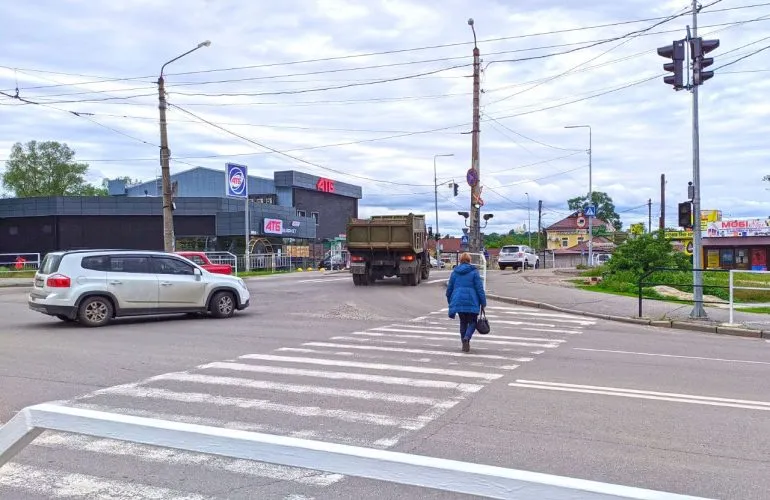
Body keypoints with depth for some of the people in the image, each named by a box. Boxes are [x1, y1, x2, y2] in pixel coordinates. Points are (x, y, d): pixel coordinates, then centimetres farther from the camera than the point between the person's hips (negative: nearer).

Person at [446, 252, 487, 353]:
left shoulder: (455, 272, 8)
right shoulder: (474, 272, -2)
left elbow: (449, 289, 12)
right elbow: (479, 288, -6)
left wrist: (450, 302, 24)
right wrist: (483, 302, -1)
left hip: (458, 301, 3)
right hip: (471, 302, -3)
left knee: (463, 322, 16)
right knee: (472, 322, 7)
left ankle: (465, 344, 15)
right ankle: (466, 338, -19)